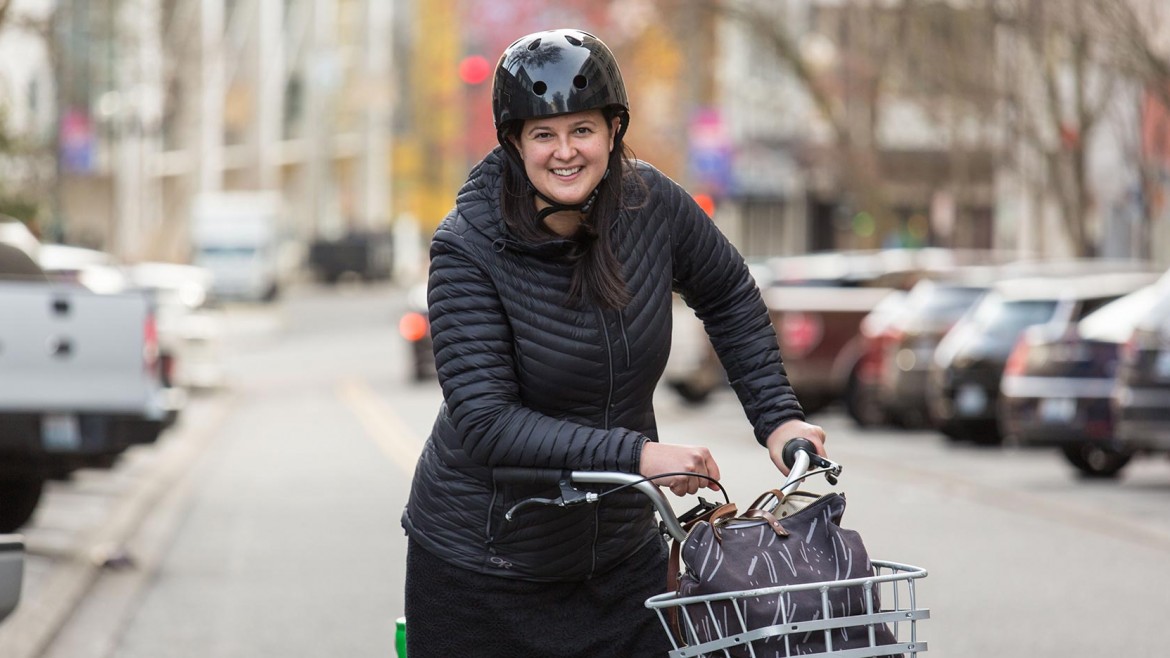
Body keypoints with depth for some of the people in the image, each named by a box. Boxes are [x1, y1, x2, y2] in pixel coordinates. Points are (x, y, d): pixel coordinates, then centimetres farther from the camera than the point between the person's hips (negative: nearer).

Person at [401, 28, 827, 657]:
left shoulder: (652, 205, -7)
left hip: (621, 554, 4)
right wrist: (636, 454, -32)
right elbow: (485, 421, -26)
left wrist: (777, 416, 3)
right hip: (481, 568, -3)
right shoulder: (468, 249, -19)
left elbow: (730, 299, 13)